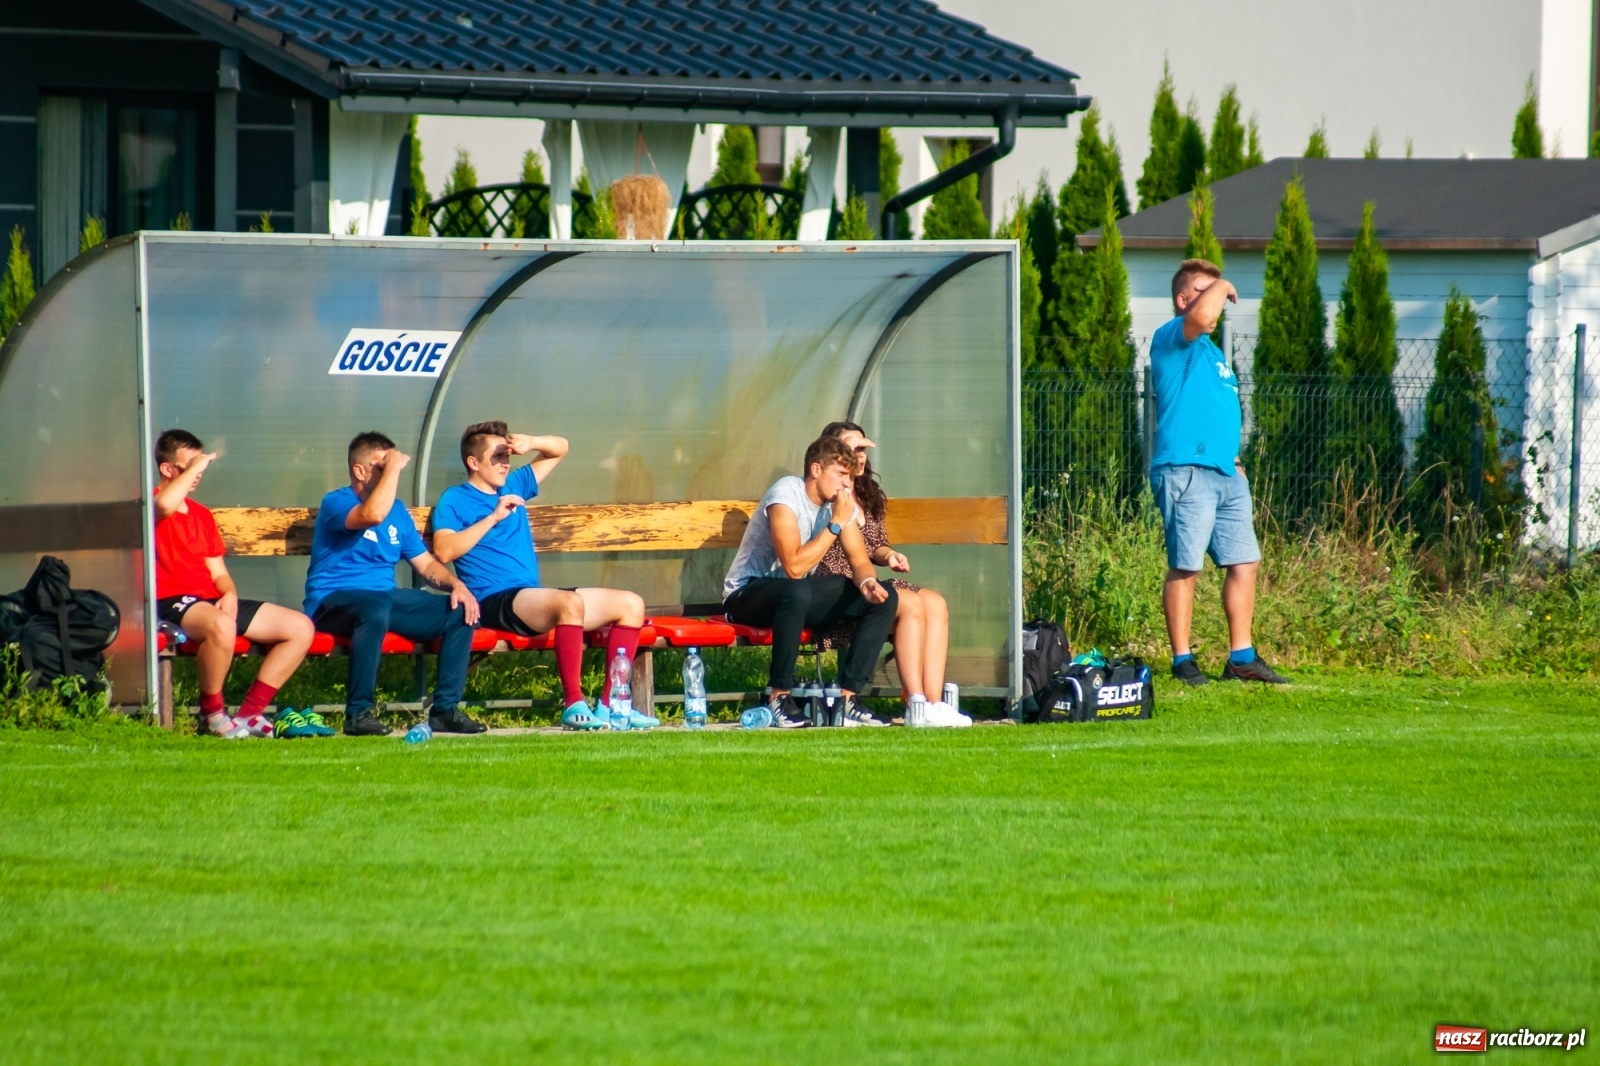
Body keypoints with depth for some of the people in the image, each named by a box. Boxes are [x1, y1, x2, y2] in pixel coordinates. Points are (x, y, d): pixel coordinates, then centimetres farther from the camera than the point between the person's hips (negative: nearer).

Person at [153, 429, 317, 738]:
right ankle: (213, 713, -21)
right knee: (221, 625, -42)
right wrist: (194, 466, -15)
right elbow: (165, 505, -29)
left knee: (301, 628, -1)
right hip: (172, 603, -9)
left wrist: (229, 594, -2)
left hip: (212, 601, 9)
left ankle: (249, 713, -3)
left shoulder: (201, 514, 24)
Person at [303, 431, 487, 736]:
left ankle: (445, 709, -3)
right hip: (333, 602, -7)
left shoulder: (397, 511, 16)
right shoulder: (336, 503, -7)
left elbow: (426, 563, 17)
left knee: (461, 610, -7)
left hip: (384, 597, 7)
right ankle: (359, 713, -32)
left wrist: (456, 584, -3)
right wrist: (393, 467, -19)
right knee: (377, 608, -41)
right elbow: (373, 515, -29)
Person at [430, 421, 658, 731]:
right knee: (570, 602, -37)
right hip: (494, 601, -8)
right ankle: (574, 705, -38)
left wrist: (530, 444, 6)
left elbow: (560, 448, 28)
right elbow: (444, 551, -16)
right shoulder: (455, 500, 1)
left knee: (631, 604, 1)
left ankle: (610, 704, -7)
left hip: (532, 598, 8)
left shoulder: (514, 486, 21)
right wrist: (493, 517, -17)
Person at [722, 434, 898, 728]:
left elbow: (860, 560, 2)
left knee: (883, 597, -8)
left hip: (797, 594, 8)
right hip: (746, 594, -8)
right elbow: (794, 566, -33)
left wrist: (867, 582, -22)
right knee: (797, 592, -42)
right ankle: (780, 699, -30)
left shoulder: (841, 501, -1)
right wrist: (835, 523, -28)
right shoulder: (786, 495, -24)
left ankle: (847, 699, -10)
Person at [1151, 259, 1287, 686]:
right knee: (1185, 567, -6)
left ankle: (1241, 657, 11)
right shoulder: (1171, 340, -4)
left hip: (1227, 474, 9)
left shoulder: (1210, 351, 25)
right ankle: (1182, 660, -2)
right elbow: (1201, 316, -26)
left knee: (1244, 563, 6)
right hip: (1186, 471, -9)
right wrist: (1220, 287, -7)